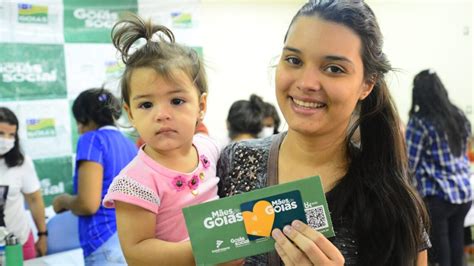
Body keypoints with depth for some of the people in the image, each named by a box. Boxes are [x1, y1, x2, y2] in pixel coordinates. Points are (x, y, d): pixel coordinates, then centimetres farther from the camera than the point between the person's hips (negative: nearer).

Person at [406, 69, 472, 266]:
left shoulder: (419, 122, -13)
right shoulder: (459, 116, 7)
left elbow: (410, 164, -11)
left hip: (437, 196, -6)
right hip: (465, 192, 6)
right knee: (456, 246, 13)